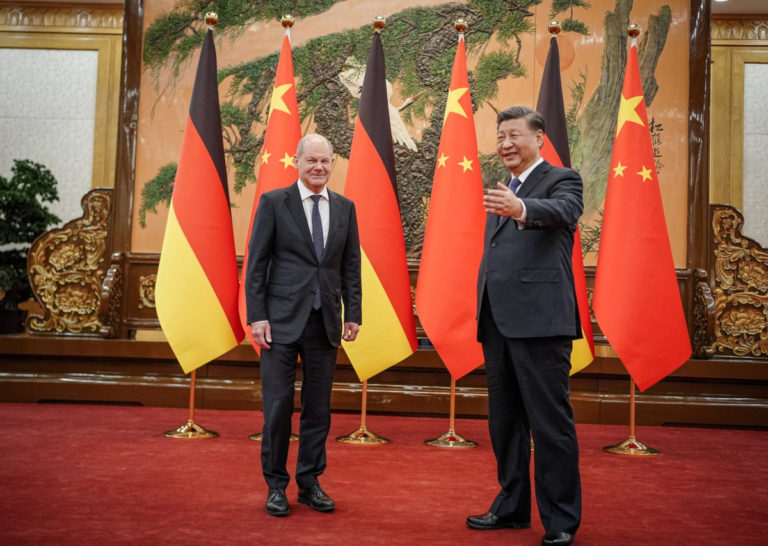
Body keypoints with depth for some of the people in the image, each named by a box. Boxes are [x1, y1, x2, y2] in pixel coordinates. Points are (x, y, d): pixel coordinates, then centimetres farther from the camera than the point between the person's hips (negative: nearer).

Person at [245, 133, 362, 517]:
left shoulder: (345, 208, 10)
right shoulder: (273, 202, 0)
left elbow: (351, 267, 11)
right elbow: (256, 264, -2)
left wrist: (353, 314, 5)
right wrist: (256, 316, -8)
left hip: (326, 323, 3)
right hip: (282, 321, -3)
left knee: (319, 408, 9)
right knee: (278, 406, 1)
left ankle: (309, 483, 22)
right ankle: (276, 485, 17)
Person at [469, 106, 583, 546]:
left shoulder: (563, 180, 0)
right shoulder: (502, 194, 22)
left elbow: (563, 211, -24)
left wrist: (520, 209, -45)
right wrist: (484, 317, 17)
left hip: (539, 321, -8)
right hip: (498, 322, 8)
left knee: (550, 422, -3)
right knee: (504, 421, 15)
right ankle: (512, 506, 29)